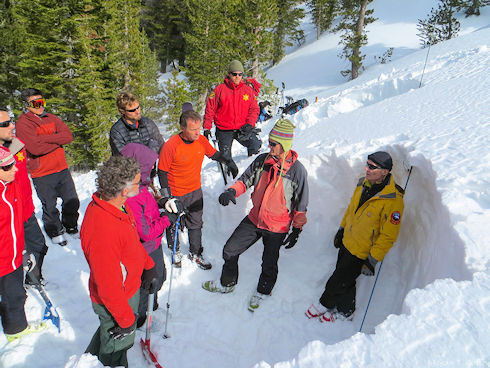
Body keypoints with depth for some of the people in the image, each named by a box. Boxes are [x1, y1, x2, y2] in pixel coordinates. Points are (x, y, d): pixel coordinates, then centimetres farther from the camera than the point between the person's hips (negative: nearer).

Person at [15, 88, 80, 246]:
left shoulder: (51, 118, 8)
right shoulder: (22, 124, -9)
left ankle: (71, 226, 38)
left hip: (62, 169, 5)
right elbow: (35, 148, -23)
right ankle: (55, 233, 32)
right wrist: (58, 140, -11)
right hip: (42, 175, -5)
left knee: (72, 201, 14)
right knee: (49, 207, 9)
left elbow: (68, 136, -7)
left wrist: (45, 138, -17)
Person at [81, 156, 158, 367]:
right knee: (117, 345, 20)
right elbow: (108, 286, -30)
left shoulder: (118, 205, -12)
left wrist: (148, 266, 14)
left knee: (109, 331, 35)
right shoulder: (102, 231, -40)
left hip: (130, 287, 9)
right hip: (114, 301, -9)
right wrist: (126, 319, -17)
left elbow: (134, 241, 7)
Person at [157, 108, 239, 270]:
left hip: (196, 191, 4)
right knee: (174, 225, 16)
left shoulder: (201, 140, -10)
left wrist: (229, 162, 4)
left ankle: (195, 253, 37)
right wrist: (166, 197, -18)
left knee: (196, 224, 17)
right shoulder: (171, 146, -24)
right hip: (176, 194, -4)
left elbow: (214, 154, 12)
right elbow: (162, 172, -15)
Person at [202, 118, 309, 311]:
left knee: (269, 265, 10)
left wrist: (296, 230, -5)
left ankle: (262, 291, 42)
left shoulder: (297, 170, -16)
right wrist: (232, 191, -16)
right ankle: (227, 283, 38)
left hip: (277, 227, -4)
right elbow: (246, 179, 5)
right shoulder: (262, 160, -5)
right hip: (254, 219, 4)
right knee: (230, 250, 11)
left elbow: (300, 204, -8)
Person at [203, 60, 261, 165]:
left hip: (242, 129, 1)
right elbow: (210, 108, 1)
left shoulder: (248, 90, 5)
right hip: (224, 131, -1)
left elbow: (254, 109, 7)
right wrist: (207, 127, -2)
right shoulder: (220, 89, -2)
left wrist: (249, 124, -10)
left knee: (256, 146, -17)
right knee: (225, 158, 3)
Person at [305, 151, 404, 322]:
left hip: (362, 253, -7)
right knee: (346, 282, 22)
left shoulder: (393, 200, -25)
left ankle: (324, 305, 35)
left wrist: (373, 259, -19)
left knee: (337, 283, 7)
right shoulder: (363, 184, -3)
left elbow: (389, 235, -20)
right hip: (346, 242, 7)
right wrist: (341, 229, 18)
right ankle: (345, 313, 44)